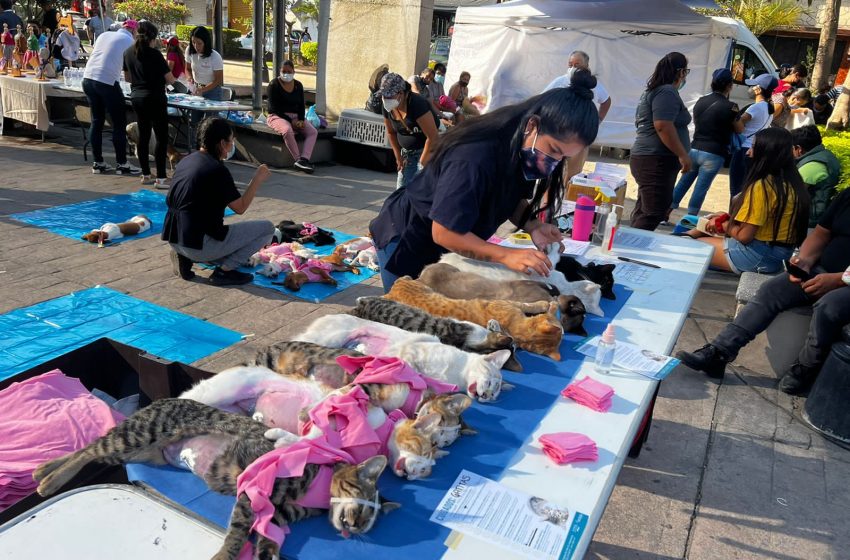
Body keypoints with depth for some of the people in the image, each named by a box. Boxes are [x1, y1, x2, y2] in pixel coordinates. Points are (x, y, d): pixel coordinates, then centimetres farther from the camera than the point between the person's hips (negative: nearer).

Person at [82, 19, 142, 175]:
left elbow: (93, 56, 26)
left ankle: (98, 163, 17)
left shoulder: (105, 35, 18)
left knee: (97, 121, 13)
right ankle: (122, 164, 4)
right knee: (119, 123, 2)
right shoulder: (130, 42, 1)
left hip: (87, 78, 7)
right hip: (107, 82, -7)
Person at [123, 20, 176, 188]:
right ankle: (160, 178, -8)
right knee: (162, 137, -4)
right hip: (154, 98, -7)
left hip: (136, 97, 8)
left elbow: (128, 77, 18)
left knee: (143, 135, 13)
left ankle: (145, 175, 17)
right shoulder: (154, 54, -13)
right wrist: (159, 79, 12)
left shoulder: (128, 53, 8)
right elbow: (170, 79, -10)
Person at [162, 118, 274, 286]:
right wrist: (258, 179, 1)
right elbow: (240, 207, -8)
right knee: (267, 228, -2)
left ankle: (185, 257, 12)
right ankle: (224, 270, -6)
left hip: (173, 239, 9)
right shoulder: (218, 169, -15)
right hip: (199, 244, -9)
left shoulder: (185, 161, 9)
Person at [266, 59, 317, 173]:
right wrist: (291, 121, -18)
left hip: (296, 117, 5)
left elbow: (301, 105, 10)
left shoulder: (298, 85, 11)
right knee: (287, 130, -38)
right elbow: (274, 108, -10)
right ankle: (299, 159, -34)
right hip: (278, 116, -5)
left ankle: (304, 159, -37)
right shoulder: (274, 85, -4)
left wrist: (301, 120, -10)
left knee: (313, 132, -20)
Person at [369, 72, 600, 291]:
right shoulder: (475, 157, -36)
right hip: (406, 243, -7)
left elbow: (512, 198, 4)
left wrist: (531, 225, -16)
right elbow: (444, 234, -33)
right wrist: (506, 255, -39)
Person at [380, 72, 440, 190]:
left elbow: (432, 137, -24)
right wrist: (398, 157, 8)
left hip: (428, 150, -7)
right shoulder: (388, 108, -5)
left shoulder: (417, 104, -26)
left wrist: (423, 162, -17)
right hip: (407, 152, 7)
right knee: (401, 188, 4)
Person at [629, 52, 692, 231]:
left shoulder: (653, 90, 19)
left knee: (643, 209, 13)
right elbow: (663, 126, -24)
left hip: (647, 158, 11)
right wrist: (683, 155, -19)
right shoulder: (667, 92, -12)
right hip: (657, 161, -11)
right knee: (653, 213, -11)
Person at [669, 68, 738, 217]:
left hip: (694, 150, 5)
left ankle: (666, 213, 17)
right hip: (713, 154, -5)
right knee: (701, 188, 1)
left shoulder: (701, 101, 6)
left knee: (682, 184, 14)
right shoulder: (730, 107, -10)